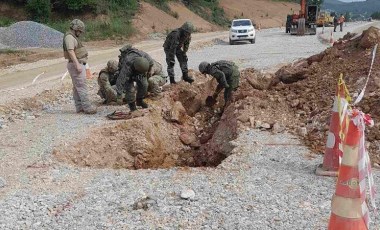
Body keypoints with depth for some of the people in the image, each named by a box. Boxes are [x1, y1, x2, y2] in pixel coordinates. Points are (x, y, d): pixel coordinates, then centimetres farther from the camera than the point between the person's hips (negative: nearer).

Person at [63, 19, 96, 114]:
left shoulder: (73, 37, 19)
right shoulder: (69, 36, -13)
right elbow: (70, 51, -24)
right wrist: (77, 65, -30)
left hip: (78, 64, 11)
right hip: (76, 64, -11)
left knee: (77, 87, 10)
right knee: (82, 87, -11)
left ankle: (79, 107, 14)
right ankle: (87, 107, -11)